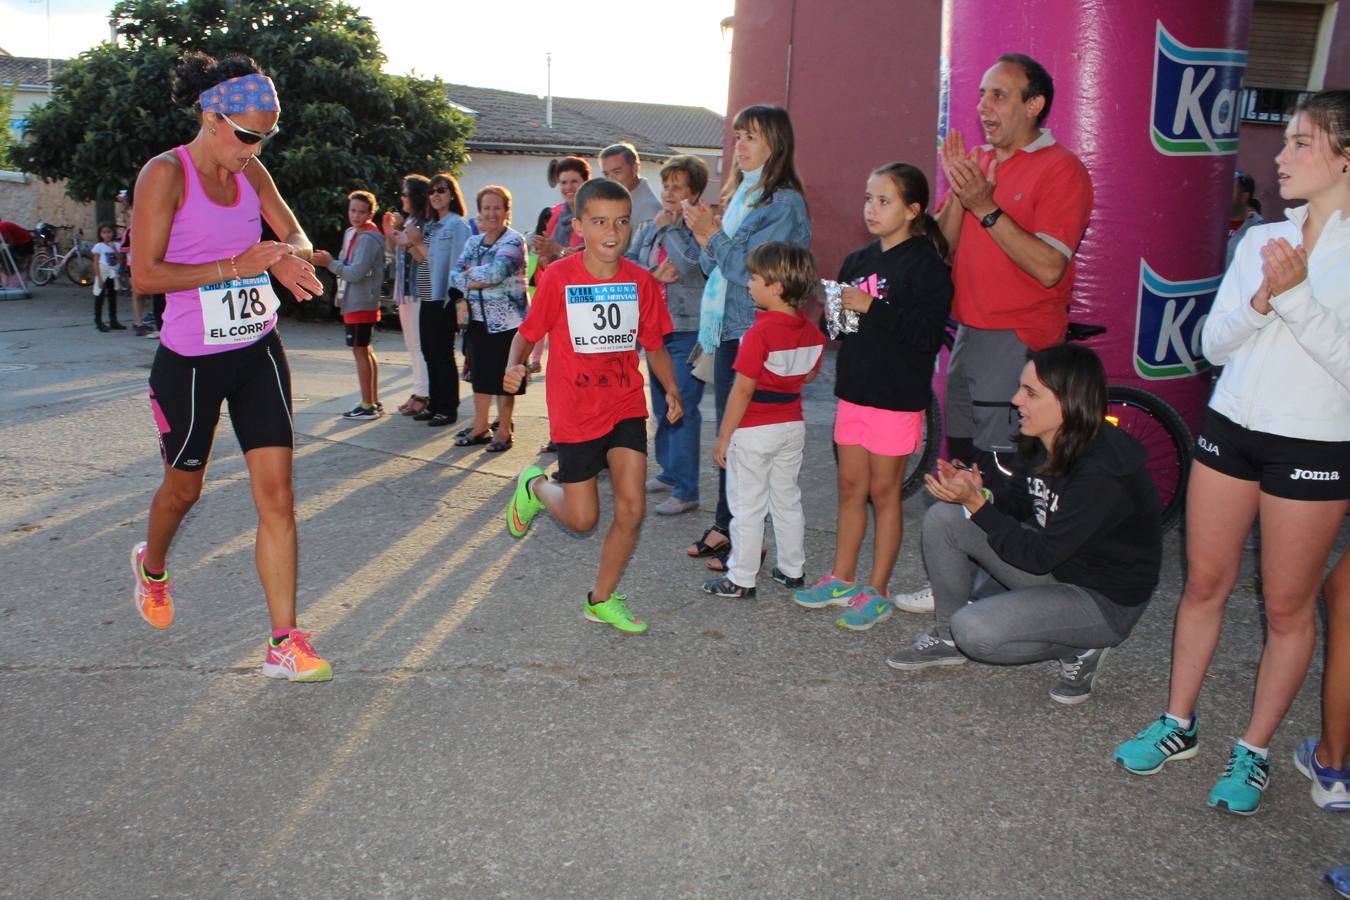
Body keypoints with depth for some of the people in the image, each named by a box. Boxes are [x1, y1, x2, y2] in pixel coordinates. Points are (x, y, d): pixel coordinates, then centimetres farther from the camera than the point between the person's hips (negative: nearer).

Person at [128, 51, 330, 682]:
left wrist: (287, 257, -15)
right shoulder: (166, 174, -13)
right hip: (190, 361, -4)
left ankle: (284, 643, 0)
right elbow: (144, 276, -17)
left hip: (258, 353, 4)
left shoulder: (251, 172, 3)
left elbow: (296, 236, 9)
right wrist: (234, 265, -25)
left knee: (277, 496, -5)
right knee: (185, 486, 17)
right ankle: (151, 566, 52)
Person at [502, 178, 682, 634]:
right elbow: (528, 332, -3)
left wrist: (671, 390, -6)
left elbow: (655, 345, 6)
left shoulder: (640, 281, -2)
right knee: (582, 518, 4)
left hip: (626, 405, 3)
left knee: (631, 508, -4)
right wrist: (515, 366, -22)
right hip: (575, 411, -3)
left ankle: (603, 599, 17)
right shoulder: (558, 277, -10)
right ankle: (535, 486, 38)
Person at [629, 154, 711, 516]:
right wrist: (655, 274, -12)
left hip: (688, 332, -7)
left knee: (683, 410, -9)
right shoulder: (648, 229, 11)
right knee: (662, 407, 17)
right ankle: (669, 471, 32)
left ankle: (685, 490, -4)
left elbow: (691, 263, -24)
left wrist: (670, 227, -14)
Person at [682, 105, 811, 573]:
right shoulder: (739, 196, 16)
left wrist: (711, 234, -13)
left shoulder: (784, 203, -10)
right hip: (728, 329, 8)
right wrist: (704, 235, -1)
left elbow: (753, 271, -18)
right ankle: (724, 525, 23)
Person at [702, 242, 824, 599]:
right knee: (787, 500, 19)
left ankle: (741, 579, 13)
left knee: (748, 506, 4)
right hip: (792, 426, 7)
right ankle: (792, 570, 29)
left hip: (754, 432, -7)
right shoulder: (811, 332, -1)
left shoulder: (759, 334, -22)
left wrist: (724, 437, -14)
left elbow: (742, 390, -20)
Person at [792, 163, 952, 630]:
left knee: (883, 491, 2)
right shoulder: (857, 261, 12)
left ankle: (877, 591, 13)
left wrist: (872, 308, -23)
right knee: (850, 486, 13)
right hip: (854, 389, 7)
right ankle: (842, 579, 25)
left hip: (897, 397, -7)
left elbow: (927, 334, -21)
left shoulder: (925, 263, -10)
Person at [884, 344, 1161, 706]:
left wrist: (977, 504, -27)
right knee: (943, 518, -10)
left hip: (1103, 601, -8)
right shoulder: (1042, 444, -7)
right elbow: (1019, 501, 7)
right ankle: (946, 636, 9)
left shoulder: (1103, 475, -30)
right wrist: (979, 492, -15)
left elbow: (1039, 556, -26)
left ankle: (1079, 649, 1)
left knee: (974, 632, -26)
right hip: (1053, 564, 8)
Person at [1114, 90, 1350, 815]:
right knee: (1204, 583, 11)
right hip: (1230, 427, 4)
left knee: (1287, 605, 7)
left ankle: (1254, 750, 23)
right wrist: (1261, 299, -14)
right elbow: (1214, 344, 3)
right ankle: (1179, 724, 26)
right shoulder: (1262, 240, 7)